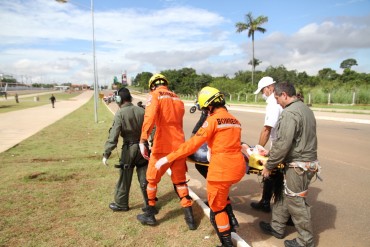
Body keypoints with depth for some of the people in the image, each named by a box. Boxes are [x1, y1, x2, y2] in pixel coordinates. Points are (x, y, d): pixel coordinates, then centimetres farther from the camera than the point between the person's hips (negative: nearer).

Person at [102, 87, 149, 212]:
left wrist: (106, 153, -17)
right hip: (143, 147, 4)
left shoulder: (120, 113, -12)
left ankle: (121, 204, 27)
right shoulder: (142, 111, 1)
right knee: (145, 178, 12)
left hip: (129, 148, -4)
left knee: (124, 178, 12)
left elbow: (113, 135, -18)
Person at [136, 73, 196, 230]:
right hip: (179, 145, 6)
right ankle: (190, 218, 18)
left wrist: (143, 141, -27)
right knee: (180, 181, 16)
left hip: (162, 147, -5)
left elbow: (149, 117, -20)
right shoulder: (178, 99, 16)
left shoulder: (155, 96, -2)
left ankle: (150, 215, 26)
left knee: (152, 180, 14)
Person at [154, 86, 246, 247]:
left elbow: (192, 144, -14)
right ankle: (229, 220, 42)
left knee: (217, 209, 12)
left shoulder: (213, 120, -10)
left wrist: (168, 158, -9)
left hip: (222, 170, -8)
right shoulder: (235, 121, 11)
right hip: (238, 168, 8)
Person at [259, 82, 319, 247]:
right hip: (308, 161, 10)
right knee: (284, 195, 19)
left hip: (298, 166, -10)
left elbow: (282, 144, -23)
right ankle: (277, 227, 32)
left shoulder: (290, 113, -20)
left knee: (295, 203, 4)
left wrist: (269, 166, -12)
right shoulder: (306, 109, 12)